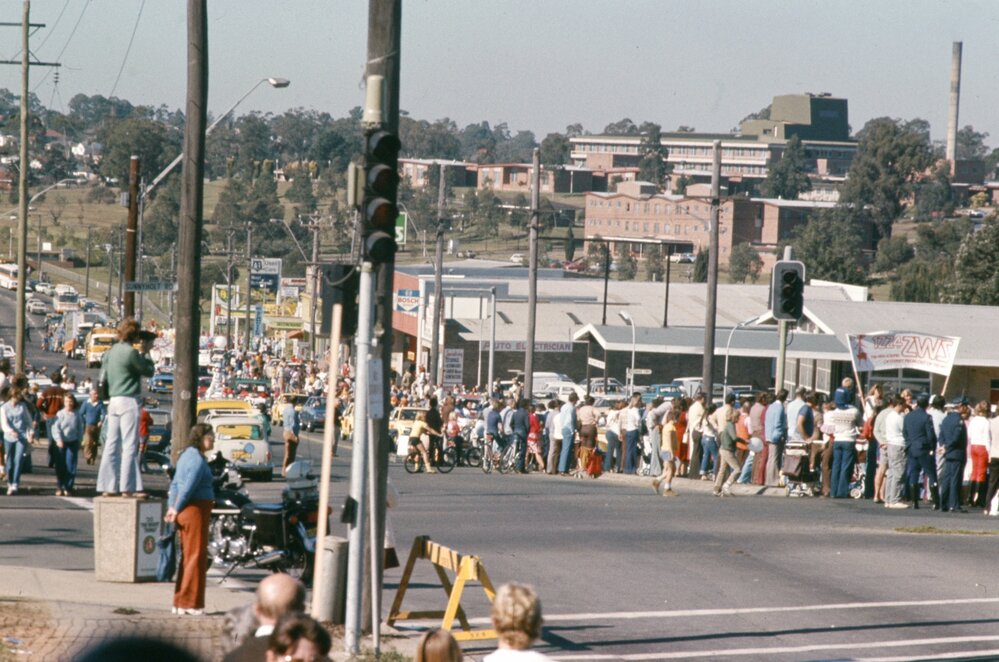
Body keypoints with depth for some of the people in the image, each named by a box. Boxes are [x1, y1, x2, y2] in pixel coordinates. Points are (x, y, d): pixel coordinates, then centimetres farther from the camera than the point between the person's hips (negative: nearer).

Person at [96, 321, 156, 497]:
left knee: (111, 444, 9)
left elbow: (103, 375, 16)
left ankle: (107, 486, 9)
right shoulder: (131, 353, -13)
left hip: (113, 401, 8)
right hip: (129, 401, -8)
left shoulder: (111, 351, 10)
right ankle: (128, 487, -7)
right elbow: (149, 371, -4)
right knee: (130, 446, -5)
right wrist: (145, 353, 7)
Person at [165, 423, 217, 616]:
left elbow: (175, 483, 16)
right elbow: (188, 487, -19)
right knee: (196, 557, -5)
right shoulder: (198, 460, -15)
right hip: (196, 509, -10)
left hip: (185, 511, 10)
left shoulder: (186, 455, 16)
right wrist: (177, 510, -10)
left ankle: (180, 602, 19)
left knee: (187, 556, 15)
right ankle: (190, 603, -5)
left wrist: (172, 507, 10)